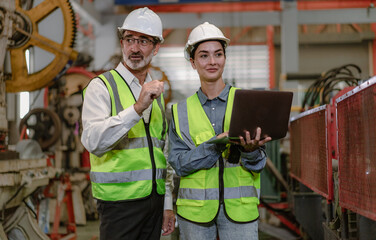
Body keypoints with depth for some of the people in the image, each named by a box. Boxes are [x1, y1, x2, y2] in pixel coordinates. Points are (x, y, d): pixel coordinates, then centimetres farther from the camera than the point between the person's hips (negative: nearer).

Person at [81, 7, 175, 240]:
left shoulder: (156, 92, 14)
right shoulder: (102, 86, -6)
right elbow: (93, 141, -22)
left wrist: (168, 205, 15)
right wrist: (137, 108, -32)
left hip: (154, 198, 6)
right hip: (119, 201, -6)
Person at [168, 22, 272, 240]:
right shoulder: (182, 111, 6)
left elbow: (259, 164, 3)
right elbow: (178, 164, -3)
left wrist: (250, 150, -20)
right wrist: (216, 144, -18)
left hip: (239, 207, -1)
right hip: (195, 208, 1)